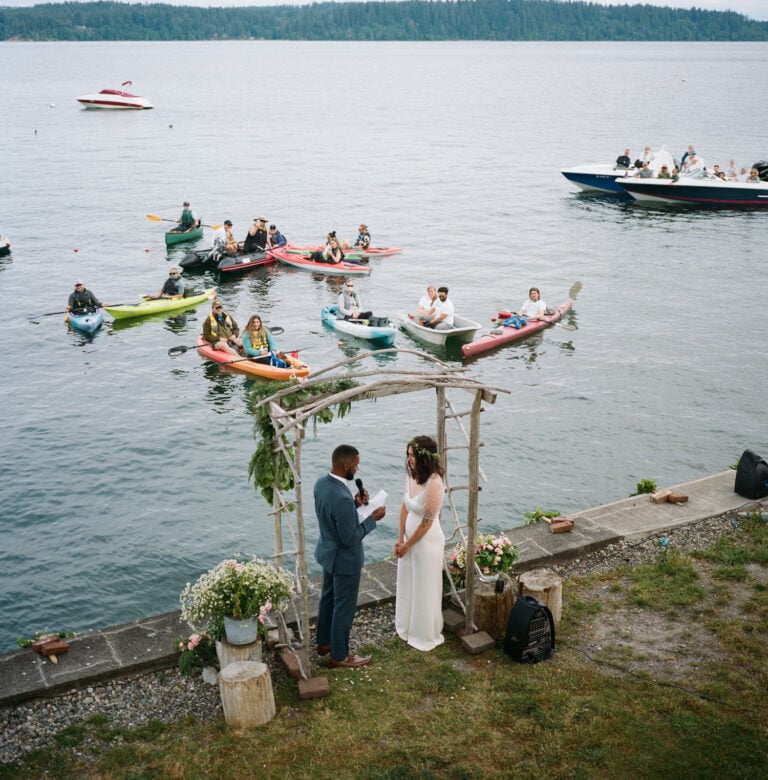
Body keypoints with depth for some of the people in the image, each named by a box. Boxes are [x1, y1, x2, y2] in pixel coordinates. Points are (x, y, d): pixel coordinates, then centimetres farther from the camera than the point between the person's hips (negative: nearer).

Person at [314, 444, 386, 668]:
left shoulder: (321, 483, -8)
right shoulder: (342, 498, -36)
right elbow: (350, 538, -27)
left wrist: (355, 503, -2)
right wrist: (372, 519, -17)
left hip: (327, 551, 9)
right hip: (345, 559, -9)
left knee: (328, 597, 25)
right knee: (344, 607, 10)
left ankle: (324, 642, 44)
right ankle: (339, 656, 26)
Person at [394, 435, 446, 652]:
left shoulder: (433, 484, -29)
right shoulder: (411, 474, -5)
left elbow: (427, 522, -22)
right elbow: (405, 506, 4)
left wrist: (407, 545, -11)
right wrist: (400, 539, 1)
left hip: (427, 541, -8)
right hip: (410, 537, 8)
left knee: (424, 588, 10)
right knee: (407, 583, 23)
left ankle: (426, 635, 30)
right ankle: (407, 626, 44)